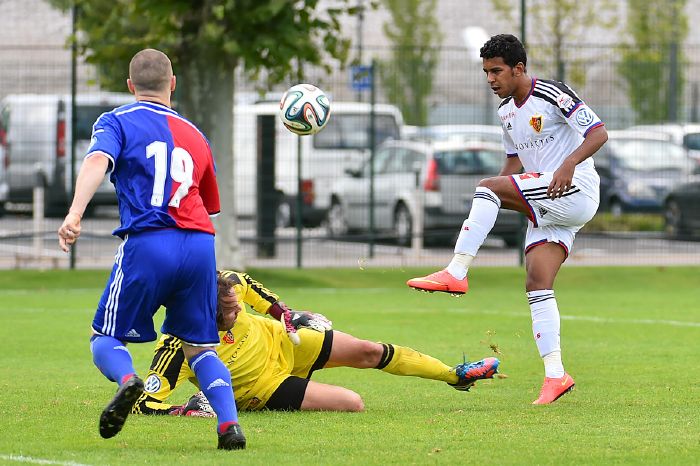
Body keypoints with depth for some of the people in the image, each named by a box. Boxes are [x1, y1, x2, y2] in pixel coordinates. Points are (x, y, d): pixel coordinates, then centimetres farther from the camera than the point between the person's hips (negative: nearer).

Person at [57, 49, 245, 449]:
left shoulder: (117, 122, 10)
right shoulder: (194, 134, 25)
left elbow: (98, 161, -12)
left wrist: (75, 214, -25)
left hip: (147, 242, -4)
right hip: (201, 244, 4)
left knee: (106, 337, 9)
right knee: (200, 347, 14)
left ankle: (126, 379, -24)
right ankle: (229, 422, -7)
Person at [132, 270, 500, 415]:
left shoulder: (225, 284, -22)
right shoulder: (179, 348, -39)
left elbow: (245, 284, 4)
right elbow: (144, 402, -38)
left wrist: (281, 310, 5)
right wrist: (186, 410, -50)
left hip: (280, 341, 5)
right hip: (266, 387, -5)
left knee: (369, 351, 9)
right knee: (352, 404, -19)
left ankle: (456, 375, 31)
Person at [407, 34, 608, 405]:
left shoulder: (552, 95, -9)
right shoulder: (506, 112, 17)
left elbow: (599, 133, -15)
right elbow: (514, 164, 27)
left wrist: (569, 164, -31)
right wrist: (487, 209, 13)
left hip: (575, 192, -9)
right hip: (546, 208, 9)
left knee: (488, 187, -22)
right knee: (537, 286, -4)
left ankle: (456, 273, -27)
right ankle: (555, 375, -7)